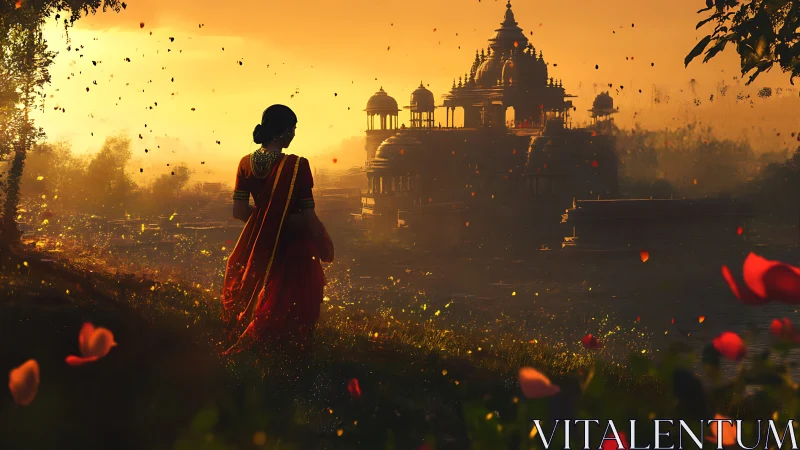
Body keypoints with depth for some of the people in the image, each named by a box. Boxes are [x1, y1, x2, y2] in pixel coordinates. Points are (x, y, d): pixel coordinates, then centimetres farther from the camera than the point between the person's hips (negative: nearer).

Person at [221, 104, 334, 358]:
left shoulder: (247, 163, -4)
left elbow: (239, 211, -1)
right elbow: (309, 217, -17)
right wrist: (325, 249, -3)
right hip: (292, 247, -5)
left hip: (256, 244, 5)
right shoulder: (297, 165, -19)